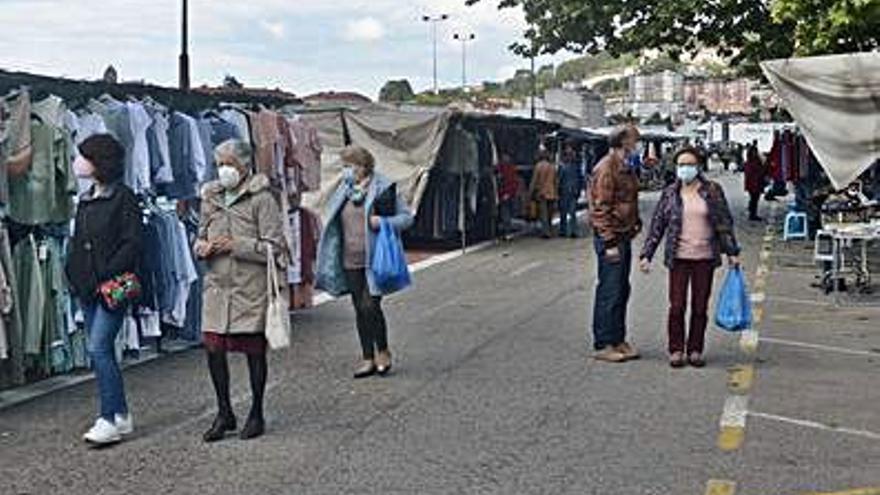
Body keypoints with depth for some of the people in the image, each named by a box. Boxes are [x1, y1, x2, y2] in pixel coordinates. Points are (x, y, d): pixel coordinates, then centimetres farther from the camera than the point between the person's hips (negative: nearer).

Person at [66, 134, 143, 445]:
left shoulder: (123, 197, -8)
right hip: (87, 288, 8)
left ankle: (111, 419, -8)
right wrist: (74, 274, 7)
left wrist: (106, 275, -18)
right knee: (101, 351, 10)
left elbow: (132, 244, -13)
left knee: (99, 348, -14)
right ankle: (121, 416, 18)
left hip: (113, 287, -8)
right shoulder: (85, 200, 15)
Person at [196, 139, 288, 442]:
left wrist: (235, 245, -17)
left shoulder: (261, 199, -6)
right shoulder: (210, 197, 11)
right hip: (217, 285, 5)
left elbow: (274, 247, -9)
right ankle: (224, 413, 19)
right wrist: (203, 247, -2)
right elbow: (201, 238, 21)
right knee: (213, 348, 2)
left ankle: (256, 414, 21)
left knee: (254, 350, 5)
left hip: (252, 288, -5)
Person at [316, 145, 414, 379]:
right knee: (360, 309, 8)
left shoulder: (383, 187, -4)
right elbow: (331, 218, 22)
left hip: (375, 259, -5)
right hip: (351, 261, 5)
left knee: (370, 306, -11)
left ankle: (383, 352, 11)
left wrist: (384, 222, -16)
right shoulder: (343, 190, 10)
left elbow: (407, 217, -1)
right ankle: (368, 358, 17)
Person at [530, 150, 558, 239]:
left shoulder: (539, 166, -6)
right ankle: (550, 231, 18)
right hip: (552, 194, 4)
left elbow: (534, 181, -8)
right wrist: (556, 195, 16)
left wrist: (531, 192, 0)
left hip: (541, 194, -4)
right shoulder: (553, 167, 7)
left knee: (543, 215, -3)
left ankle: (546, 232, -11)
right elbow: (556, 182, 10)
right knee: (549, 215, 13)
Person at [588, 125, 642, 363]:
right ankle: (603, 345, 3)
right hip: (611, 237, -10)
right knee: (610, 292, -4)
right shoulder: (606, 169, -16)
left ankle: (618, 340, 23)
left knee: (622, 290, 14)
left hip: (624, 236, 10)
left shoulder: (626, 168, 15)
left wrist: (636, 223, 13)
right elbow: (600, 208, -19)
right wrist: (609, 242, -21)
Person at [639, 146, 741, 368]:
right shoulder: (670, 193, 3)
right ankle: (676, 350, 12)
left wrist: (732, 252, 4)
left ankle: (695, 350, 18)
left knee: (700, 307, 7)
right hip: (679, 258, 0)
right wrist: (647, 254, 0)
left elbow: (725, 223, 7)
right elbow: (657, 225, 5)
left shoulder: (713, 191, 3)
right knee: (677, 306, -1)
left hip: (705, 258, 0)